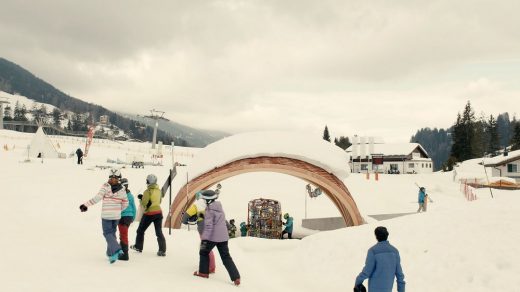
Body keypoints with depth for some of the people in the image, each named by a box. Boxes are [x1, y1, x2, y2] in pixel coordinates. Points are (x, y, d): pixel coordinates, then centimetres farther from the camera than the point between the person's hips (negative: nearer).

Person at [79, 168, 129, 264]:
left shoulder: (106, 186, -11)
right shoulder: (122, 189, 0)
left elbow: (97, 198, -18)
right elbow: (125, 203, 5)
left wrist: (86, 205, -12)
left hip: (106, 215, -4)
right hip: (116, 215, 4)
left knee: (107, 233, 4)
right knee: (112, 232, 18)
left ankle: (116, 249, -16)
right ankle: (110, 253, 21)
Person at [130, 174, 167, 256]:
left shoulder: (148, 191, -15)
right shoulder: (159, 190, 4)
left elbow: (144, 203, -15)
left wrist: (141, 198, 5)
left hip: (149, 213, -5)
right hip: (158, 212, 5)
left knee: (140, 230, 17)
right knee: (159, 232, 4)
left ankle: (138, 247, 29)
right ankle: (162, 250, -7)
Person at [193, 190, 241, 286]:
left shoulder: (209, 210, -14)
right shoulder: (219, 207, 8)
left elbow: (208, 226, -21)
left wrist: (204, 239, -22)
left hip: (213, 237, -7)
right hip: (223, 236, 7)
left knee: (204, 252, 18)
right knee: (226, 257, 8)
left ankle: (203, 272, 25)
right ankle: (236, 276, -2)